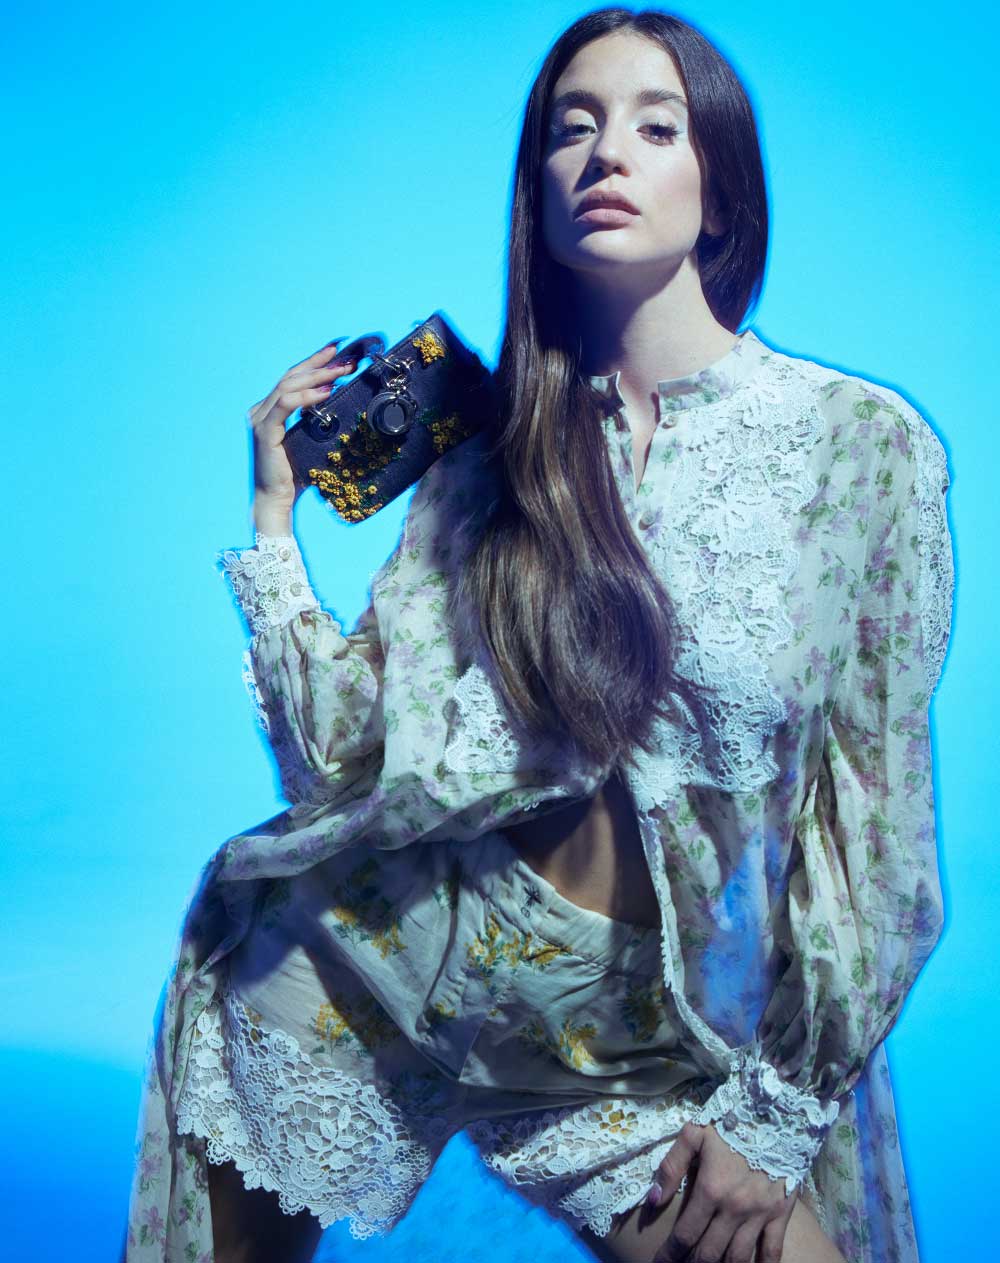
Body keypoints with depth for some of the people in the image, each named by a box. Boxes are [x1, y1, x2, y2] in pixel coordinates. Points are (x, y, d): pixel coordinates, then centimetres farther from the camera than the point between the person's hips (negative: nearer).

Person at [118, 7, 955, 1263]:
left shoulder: (868, 442, -8)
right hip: (466, 947, 3)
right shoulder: (489, 457, 0)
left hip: (683, 1042, -2)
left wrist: (778, 1112, -5)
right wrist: (274, 514, -2)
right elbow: (344, 755, -3)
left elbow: (876, 814, -6)